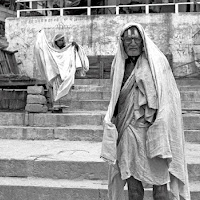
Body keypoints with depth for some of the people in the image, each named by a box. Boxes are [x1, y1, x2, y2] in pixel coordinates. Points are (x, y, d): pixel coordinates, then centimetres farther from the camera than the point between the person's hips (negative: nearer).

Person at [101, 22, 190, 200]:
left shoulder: (157, 61, -1)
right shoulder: (120, 65, 12)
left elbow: (167, 97, -5)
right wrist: (111, 122, 6)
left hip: (153, 130, -3)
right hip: (128, 130, 4)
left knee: (159, 183, -1)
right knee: (133, 182, 8)